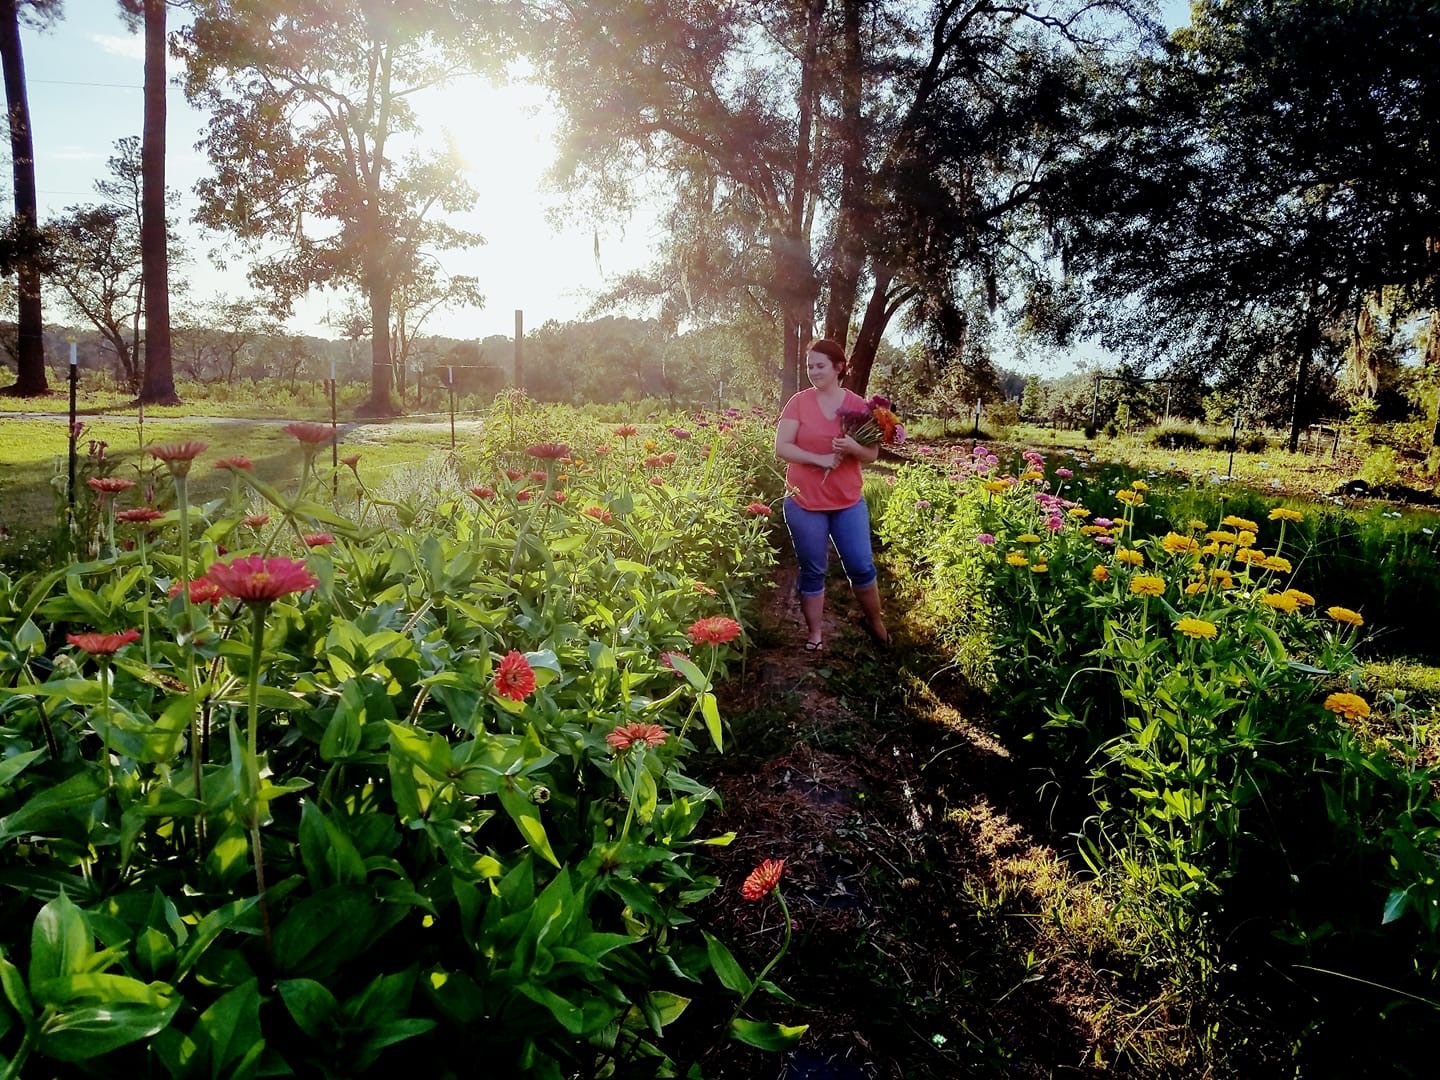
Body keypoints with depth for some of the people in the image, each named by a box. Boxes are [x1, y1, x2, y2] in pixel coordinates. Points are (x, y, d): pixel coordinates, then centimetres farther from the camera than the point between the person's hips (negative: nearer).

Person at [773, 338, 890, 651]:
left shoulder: (858, 405, 0)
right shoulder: (798, 402, -4)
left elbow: (872, 454, 2)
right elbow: (781, 448, -9)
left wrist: (853, 448, -20)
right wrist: (819, 459, -19)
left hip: (848, 502, 1)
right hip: (804, 502, -1)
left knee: (861, 567, 5)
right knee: (812, 571, 7)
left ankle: (875, 621, 28)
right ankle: (815, 633, 20)